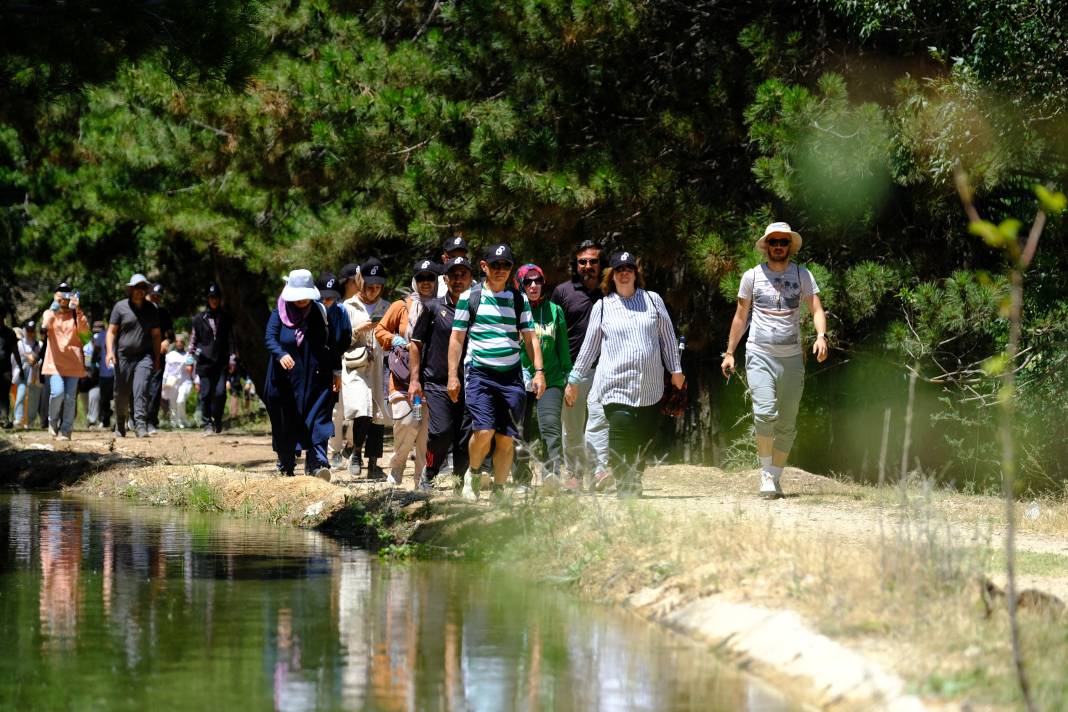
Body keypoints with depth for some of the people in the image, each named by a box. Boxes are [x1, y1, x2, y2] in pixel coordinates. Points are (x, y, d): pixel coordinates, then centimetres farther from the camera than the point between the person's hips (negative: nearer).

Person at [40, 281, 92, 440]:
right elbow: (46, 326, -13)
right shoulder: (50, 313, 10)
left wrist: (77, 311, -20)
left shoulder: (76, 315, 11)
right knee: (57, 392, -18)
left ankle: (65, 431, 4)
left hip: (73, 361, 1)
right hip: (55, 361, -1)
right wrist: (54, 310, -27)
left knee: (70, 397, -3)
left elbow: (85, 331, -9)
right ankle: (53, 421, 8)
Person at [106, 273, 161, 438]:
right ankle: (120, 424, 26)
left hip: (144, 356, 1)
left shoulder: (151, 309, 11)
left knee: (141, 390, -16)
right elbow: (111, 331, 1)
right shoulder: (120, 307, 3)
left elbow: (156, 335, 17)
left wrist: (157, 359, 14)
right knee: (122, 394, 5)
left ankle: (141, 425, -20)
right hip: (123, 356, -1)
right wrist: (110, 351, -13)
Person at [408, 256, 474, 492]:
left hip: (468, 383, 2)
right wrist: (414, 379, 4)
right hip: (437, 383, -2)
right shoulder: (434, 309, 7)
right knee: (442, 431, -14)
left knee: (466, 435, -3)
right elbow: (416, 344, 11)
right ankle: (429, 475, 5)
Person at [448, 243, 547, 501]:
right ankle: (471, 475, 8)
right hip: (480, 374, -3)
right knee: (484, 431, -18)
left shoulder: (519, 299, 11)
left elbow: (530, 337, 12)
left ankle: (499, 489, 10)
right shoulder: (470, 297, 5)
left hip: (511, 375, 3)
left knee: (507, 438, -1)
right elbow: (457, 338, 6)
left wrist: (539, 371, 0)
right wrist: (453, 375, -1)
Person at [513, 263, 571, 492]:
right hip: (519, 379, 0)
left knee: (550, 426, -19)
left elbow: (563, 347, 14)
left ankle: (553, 472, -32)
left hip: (551, 379, 0)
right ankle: (522, 480, 15)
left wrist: (568, 377, 13)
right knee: (522, 432, 3)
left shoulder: (554, 310, 9)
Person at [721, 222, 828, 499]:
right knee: (765, 413, -20)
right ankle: (766, 471, -7)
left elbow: (816, 310, 0)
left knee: (787, 424, 4)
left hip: (792, 358, 2)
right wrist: (729, 353, 11)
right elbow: (741, 316, 13)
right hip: (759, 355, -2)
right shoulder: (752, 276, 5)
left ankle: (775, 477, 16)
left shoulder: (802, 276, 6)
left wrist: (821, 335, -20)